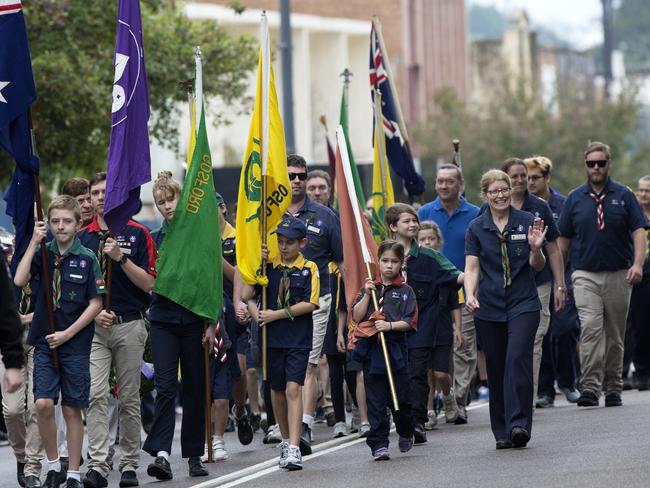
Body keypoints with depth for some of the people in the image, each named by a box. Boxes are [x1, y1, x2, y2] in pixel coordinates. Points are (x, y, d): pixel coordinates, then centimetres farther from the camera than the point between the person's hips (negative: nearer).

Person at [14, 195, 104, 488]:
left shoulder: (87, 258, -3)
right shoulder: (43, 253, 3)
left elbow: (95, 304, -3)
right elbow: (19, 280, -13)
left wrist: (67, 334, -10)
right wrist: (34, 243, -12)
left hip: (76, 344, -1)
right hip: (45, 342, 2)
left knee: (72, 409, 3)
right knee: (43, 404, -11)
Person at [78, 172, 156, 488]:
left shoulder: (137, 234, 2)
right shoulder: (81, 237, 8)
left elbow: (148, 283, -4)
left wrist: (120, 258, -16)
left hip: (130, 325, -1)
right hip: (94, 327, 1)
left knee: (129, 399, 5)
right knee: (96, 395, -12)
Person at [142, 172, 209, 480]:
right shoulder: (154, 239, 8)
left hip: (194, 320, -1)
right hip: (163, 320, 1)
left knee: (195, 387, 5)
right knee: (165, 386, -11)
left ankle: (194, 455, 13)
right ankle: (162, 454, -18)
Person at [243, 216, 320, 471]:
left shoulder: (309, 269, -1)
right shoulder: (268, 266, 6)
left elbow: (309, 304, -9)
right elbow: (247, 295, 4)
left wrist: (276, 315, -11)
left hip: (299, 339, -3)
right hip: (272, 338, 3)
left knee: (293, 389, -13)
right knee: (277, 391, 12)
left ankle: (294, 450, -18)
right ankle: (286, 441, 30)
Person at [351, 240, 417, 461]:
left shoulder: (405, 291, 4)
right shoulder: (369, 287, 9)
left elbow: (410, 322, -3)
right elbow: (357, 317, 0)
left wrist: (390, 325, -18)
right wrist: (367, 295, -9)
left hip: (396, 350, -1)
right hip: (372, 351, 1)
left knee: (401, 398, 5)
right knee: (376, 401, -1)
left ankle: (406, 432, 31)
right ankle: (379, 444, 0)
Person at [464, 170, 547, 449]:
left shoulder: (527, 222, 2)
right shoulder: (476, 228, 5)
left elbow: (538, 266, 3)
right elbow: (472, 268, 0)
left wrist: (535, 248, -19)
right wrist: (470, 294, -18)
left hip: (523, 304, -2)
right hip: (489, 308, 2)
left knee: (518, 358, -19)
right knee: (496, 368, 3)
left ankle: (519, 424, -21)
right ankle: (502, 432, 11)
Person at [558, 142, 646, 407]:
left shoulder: (623, 195, 4)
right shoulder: (575, 198, 7)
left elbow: (638, 231, 0)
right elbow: (563, 239, 12)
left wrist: (638, 263, -15)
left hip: (619, 275, 0)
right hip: (586, 275, 0)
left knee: (615, 335, 7)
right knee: (590, 329, -16)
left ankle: (613, 389, 17)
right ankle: (590, 388, -21)